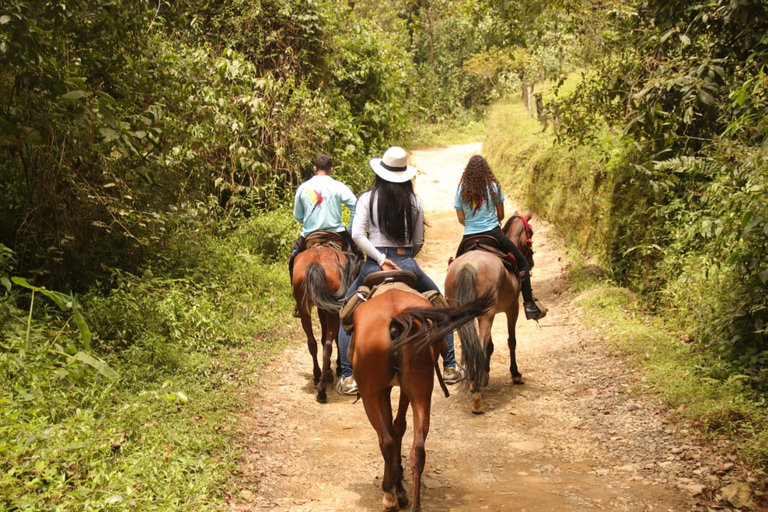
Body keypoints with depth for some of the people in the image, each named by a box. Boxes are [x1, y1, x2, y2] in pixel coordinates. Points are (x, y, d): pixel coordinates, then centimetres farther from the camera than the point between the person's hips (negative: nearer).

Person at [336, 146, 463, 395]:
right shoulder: (414, 201, 3)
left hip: (374, 264, -1)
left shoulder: (368, 198, -1)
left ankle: (348, 377, 7)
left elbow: (357, 234, -14)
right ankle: (450, 367, 23)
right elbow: (419, 242, 6)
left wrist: (381, 259, -13)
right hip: (408, 263, 1)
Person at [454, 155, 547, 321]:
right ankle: (529, 305, 0)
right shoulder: (494, 187, 0)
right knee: (523, 263, 11)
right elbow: (501, 215, 8)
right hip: (493, 234, -1)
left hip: (469, 237, 2)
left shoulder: (461, 189, 2)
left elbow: (461, 218, 5)